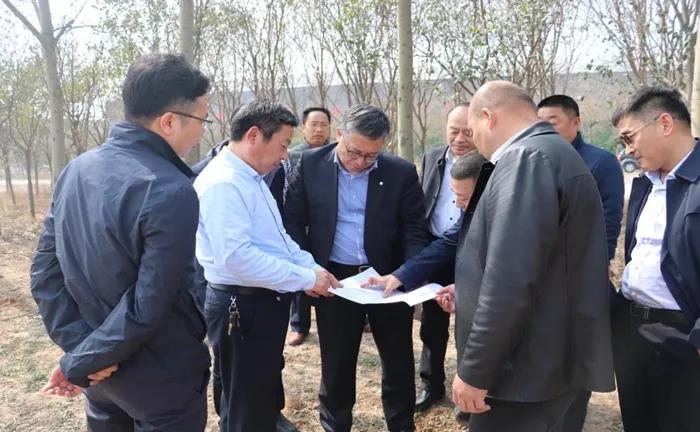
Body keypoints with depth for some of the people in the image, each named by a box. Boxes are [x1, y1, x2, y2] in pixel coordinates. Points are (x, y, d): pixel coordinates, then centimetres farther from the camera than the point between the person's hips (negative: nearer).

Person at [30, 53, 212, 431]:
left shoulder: (76, 170, -2)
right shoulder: (172, 192, -25)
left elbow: (44, 270, -1)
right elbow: (149, 305, -27)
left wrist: (79, 345, -5)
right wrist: (80, 363, -14)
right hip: (161, 377, -7)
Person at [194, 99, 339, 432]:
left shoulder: (252, 177, 11)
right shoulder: (223, 182, -22)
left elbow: (275, 236, 17)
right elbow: (236, 256, -30)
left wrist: (312, 267, 2)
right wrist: (305, 279, -23)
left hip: (264, 301, 10)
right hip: (242, 305, -10)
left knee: (264, 394, 25)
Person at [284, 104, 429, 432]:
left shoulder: (402, 172, -6)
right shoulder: (311, 164, -4)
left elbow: (414, 231, -4)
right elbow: (293, 221, -1)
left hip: (388, 278, 1)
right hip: (334, 279, 0)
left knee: (399, 361, 14)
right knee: (336, 363, 13)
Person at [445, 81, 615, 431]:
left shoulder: (526, 158, -20)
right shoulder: (548, 152, 13)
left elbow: (512, 280, -28)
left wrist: (475, 370, -21)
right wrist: (471, 290, 26)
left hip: (528, 370, -10)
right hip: (547, 359, 10)